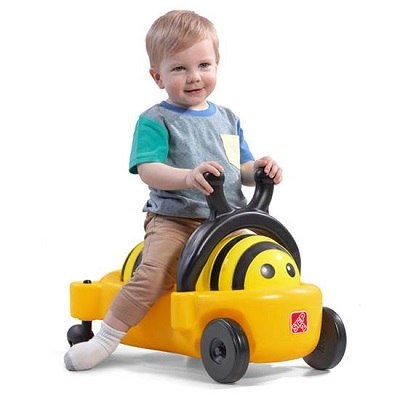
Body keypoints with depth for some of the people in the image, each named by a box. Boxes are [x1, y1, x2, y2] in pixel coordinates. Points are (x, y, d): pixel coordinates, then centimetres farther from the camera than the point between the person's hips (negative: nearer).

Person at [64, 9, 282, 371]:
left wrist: (258, 169, -4)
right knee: (155, 273, -24)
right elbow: (148, 170, -16)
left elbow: (241, 171, 20)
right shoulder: (156, 121, -3)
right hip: (174, 219, -5)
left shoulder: (228, 119, 15)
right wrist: (188, 176, -34)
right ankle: (106, 338, -11)